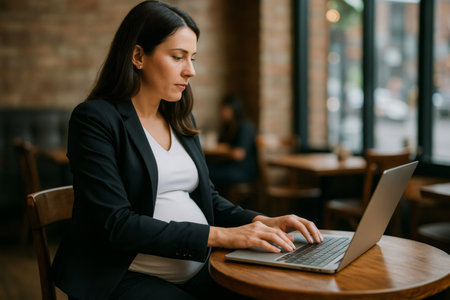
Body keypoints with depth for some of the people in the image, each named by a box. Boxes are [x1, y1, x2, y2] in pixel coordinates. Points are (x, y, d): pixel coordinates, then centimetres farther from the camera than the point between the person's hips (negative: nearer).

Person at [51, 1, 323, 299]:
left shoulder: (180, 119, 14)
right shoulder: (95, 119, -8)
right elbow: (115, 224, -17)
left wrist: (261, 222, -2)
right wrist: (220, 235, -20)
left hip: (198, 269, 7)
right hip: (128, 275, -6)